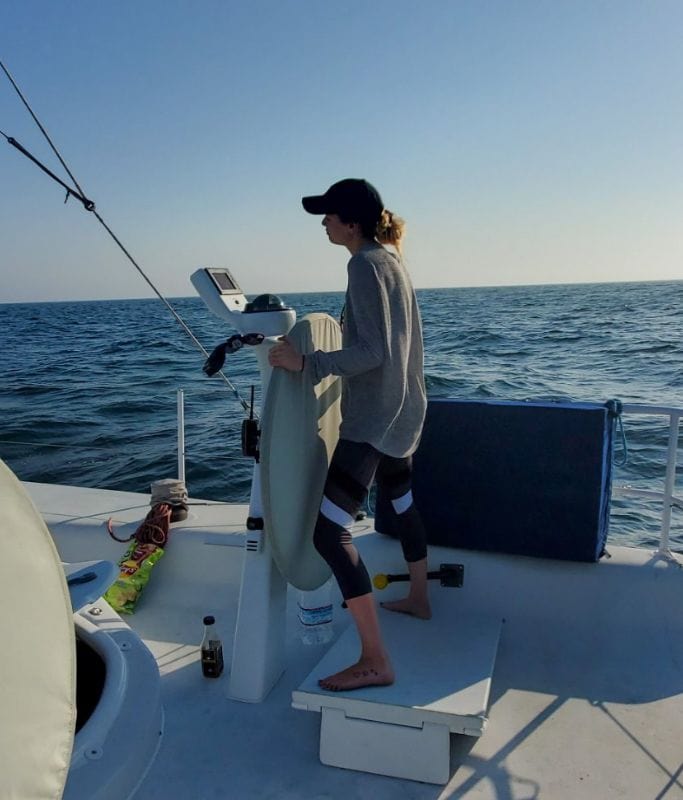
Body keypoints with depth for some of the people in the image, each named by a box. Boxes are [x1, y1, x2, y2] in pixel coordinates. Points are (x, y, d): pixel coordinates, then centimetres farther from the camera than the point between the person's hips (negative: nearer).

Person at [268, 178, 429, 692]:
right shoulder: (392, 260, 11)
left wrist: (307, 364, -27)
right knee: (401, 500, 27)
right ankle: (419, 599, 46)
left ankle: (375, 662, -9)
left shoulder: (366, 265, -17)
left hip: (371, 418, -11)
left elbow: (372, 352, -24)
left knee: (329, 531, -12)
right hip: (401, 410, 11)